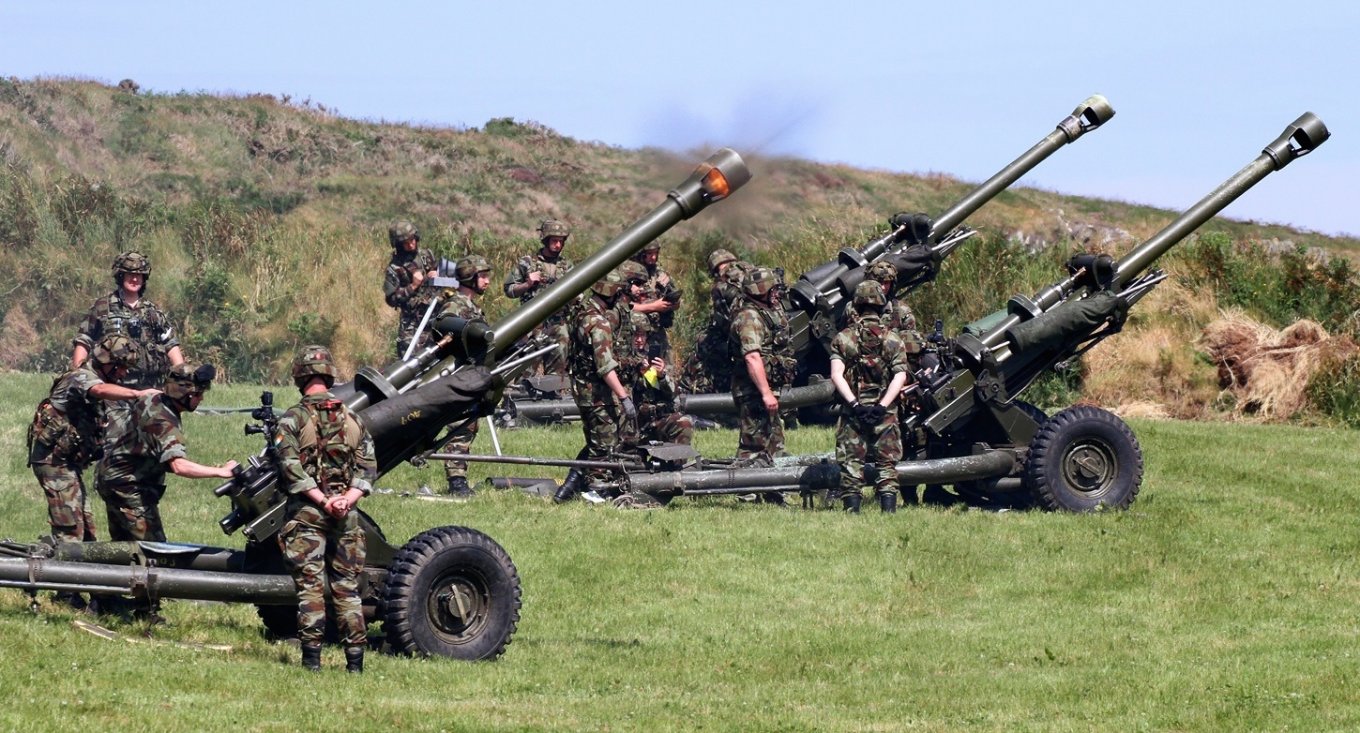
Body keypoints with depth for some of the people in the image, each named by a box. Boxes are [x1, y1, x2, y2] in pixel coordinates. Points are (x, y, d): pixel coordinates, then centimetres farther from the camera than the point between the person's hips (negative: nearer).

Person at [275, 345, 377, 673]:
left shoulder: (293, 419, -4)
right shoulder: (353, 419, 10)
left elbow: (292, 468, -14)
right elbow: (368, 467, 4)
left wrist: (322, 500, -14)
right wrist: (347, 498, -7)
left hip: (306, 511, -3)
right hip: (346, 516, 4)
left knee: (310, 585, -1)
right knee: (347, 588, 8)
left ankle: (312, 656, -4)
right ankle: (355, 658, 6)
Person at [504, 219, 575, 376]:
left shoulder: (567, 266, 13)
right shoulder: (527, 262, 5)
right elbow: (509, 290, 6)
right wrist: (528, 284, -9)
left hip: (558, 327, 3)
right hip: (533, 326, -3)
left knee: (557, 371, 3)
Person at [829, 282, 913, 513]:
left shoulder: (843, 338, 3)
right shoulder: (893, 340, 3)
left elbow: (836, 375, -9)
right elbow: (900, 376, -8)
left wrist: (854, 404, -12)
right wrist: (882, 406, -12)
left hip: (853, 410, 0)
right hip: (885, 413, 0)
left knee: (851, 465, 4)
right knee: (886, 465, 6)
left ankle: (852, 511, -2)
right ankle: (888, 510, -2)